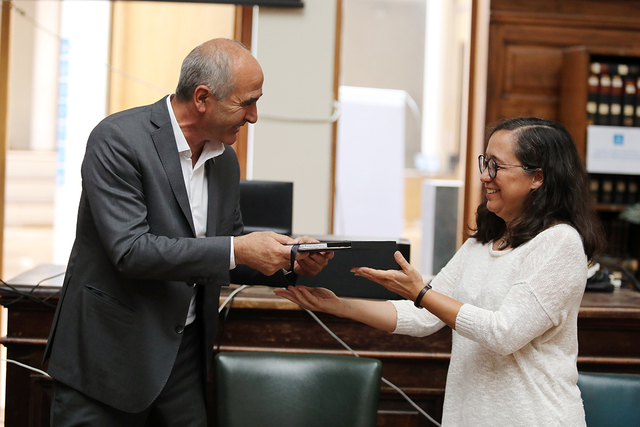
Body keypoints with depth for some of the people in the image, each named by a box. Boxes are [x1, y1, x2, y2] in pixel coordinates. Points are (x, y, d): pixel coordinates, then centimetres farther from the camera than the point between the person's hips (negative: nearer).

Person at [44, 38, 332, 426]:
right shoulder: (119, 140, -15)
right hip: (110, 350, -6)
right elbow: (130, 250, -24)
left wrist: (290, 264, -3)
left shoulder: (225, 160, 7)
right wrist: (236, 250, -25)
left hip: (186, 352, 6)